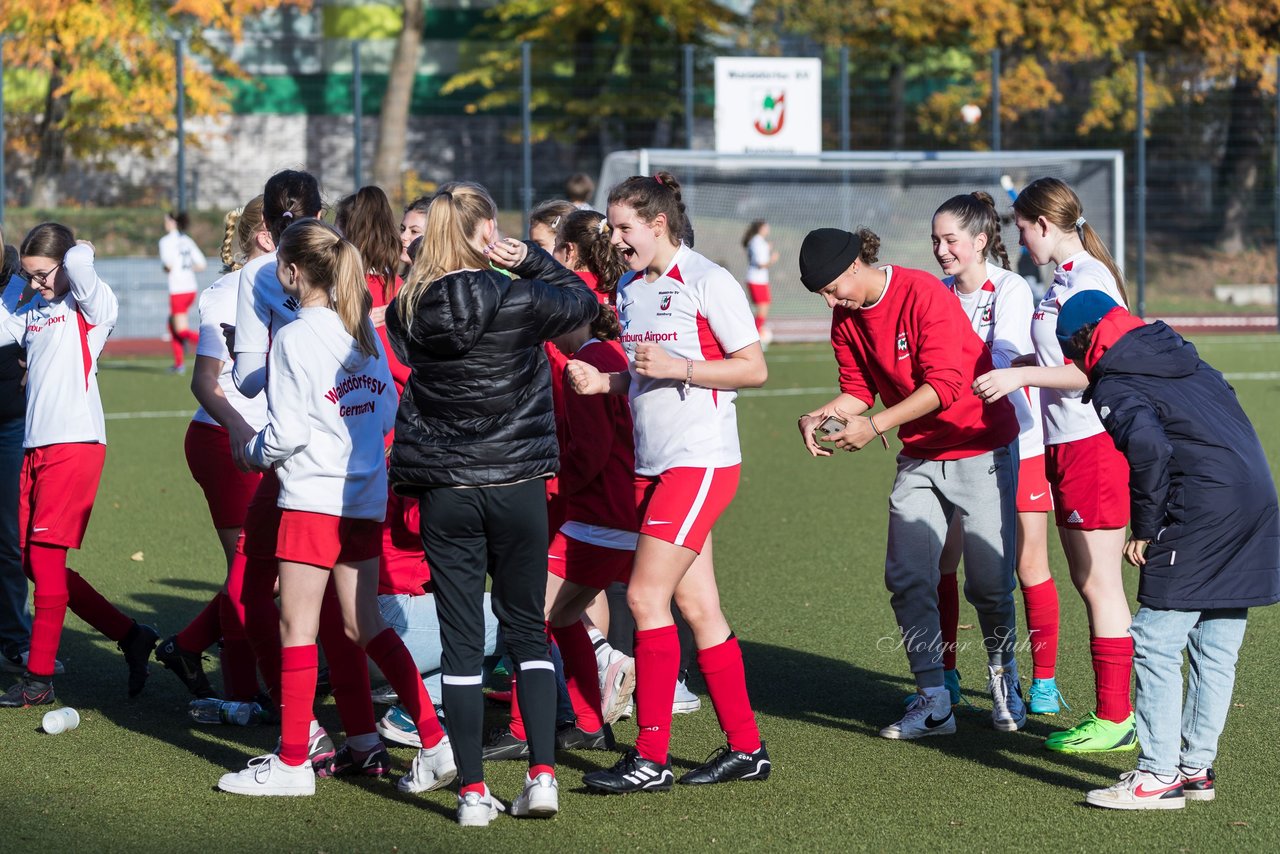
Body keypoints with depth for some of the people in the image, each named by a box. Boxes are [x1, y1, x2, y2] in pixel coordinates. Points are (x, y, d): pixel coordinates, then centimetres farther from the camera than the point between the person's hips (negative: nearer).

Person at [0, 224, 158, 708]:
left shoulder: (90, 304, -2)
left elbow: (78, 262, -19)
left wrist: (80, 249, 2)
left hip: (75, 444, -8)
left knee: (46, 556, -8)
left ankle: (39, 679, -2)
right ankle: (131, 637, 17)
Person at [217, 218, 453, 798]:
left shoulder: (295, 338, -12)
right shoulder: (363, 329, 8)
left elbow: (288, 431, -14)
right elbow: (388, 410, 12)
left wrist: (252, 454, 4)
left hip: (313, 495, -7)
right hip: (367, 498, 7)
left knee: (297, 627, 0)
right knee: (366, 626, 12)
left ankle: (292, 762, 4)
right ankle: (435, 743, 6)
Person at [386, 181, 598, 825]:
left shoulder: (410, 308, -4)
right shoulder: (518, 302, -10)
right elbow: (583, 301, 8)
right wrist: (529, 259, 2)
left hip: (443, 489, 1)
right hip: (516, 482, -1)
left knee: (460, 638, 4)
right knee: (527, 628, 11)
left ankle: (472, 791, 3)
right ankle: (541, 773, 2)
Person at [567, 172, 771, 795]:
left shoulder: (707, 282, -10)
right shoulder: (630, 288, 13)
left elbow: (754, 368, -11)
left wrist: (675, 366, -19)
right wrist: (602, 380, 3)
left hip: (701, 459, -8)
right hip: (652, 463, 8)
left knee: (646, 595, -12)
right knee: (696, 606, 8)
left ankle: (651, 757, -8)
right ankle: (746, 748, 15)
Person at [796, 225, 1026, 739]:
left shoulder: (923, 294, -21)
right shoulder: (847, 318, 1)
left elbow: (944, 383, -26)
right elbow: (858, 388, 6)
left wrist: (876, 426, -31)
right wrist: (819, 417, -14)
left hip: (980, 448, -6)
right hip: (919, 457, 6)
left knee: (988, 582, -4)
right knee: (907, 577, -4)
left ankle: (1003, 676, 21)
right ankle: (933, 701, 1)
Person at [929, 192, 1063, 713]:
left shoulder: (1010, 289, -11)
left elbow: (1003, 362, -24)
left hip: (1016, 443, -4)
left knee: (1029, 565, 1)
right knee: (938, 562, 1)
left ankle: (1043, 680, 11)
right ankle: (944, 676, 13)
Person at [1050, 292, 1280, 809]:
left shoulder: (1113, 387, -4)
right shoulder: (1180, 356, 22)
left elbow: (1149, 446, -22)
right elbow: (1227, 414, 22)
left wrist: (1145, 527, -11)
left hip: (1203, 510, -9)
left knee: (1156, 642, -3)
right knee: (1215, 649, 13)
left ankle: (1158, 775, -3)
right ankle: (1196, 768, 19)